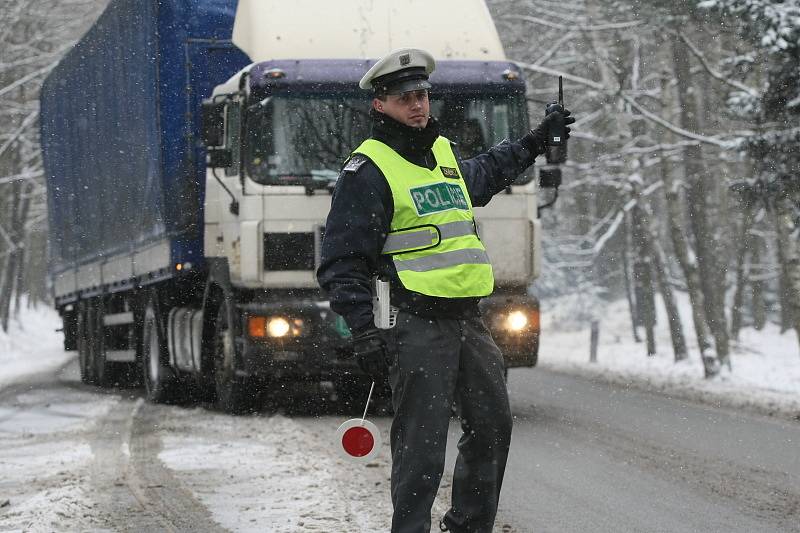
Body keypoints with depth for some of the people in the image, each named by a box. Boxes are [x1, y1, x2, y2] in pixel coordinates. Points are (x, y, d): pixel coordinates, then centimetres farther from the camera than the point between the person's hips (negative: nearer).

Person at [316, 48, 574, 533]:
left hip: (467, 319, 8)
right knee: (421, 444, -9)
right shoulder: (367, 170, -7)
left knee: (493, 424, 15)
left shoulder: (443, 152, 17)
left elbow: (483, 175, 44)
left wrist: (534, 144, 44)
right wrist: (364, 330, -19)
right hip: (416, 325, -8)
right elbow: (343, 261, -10)